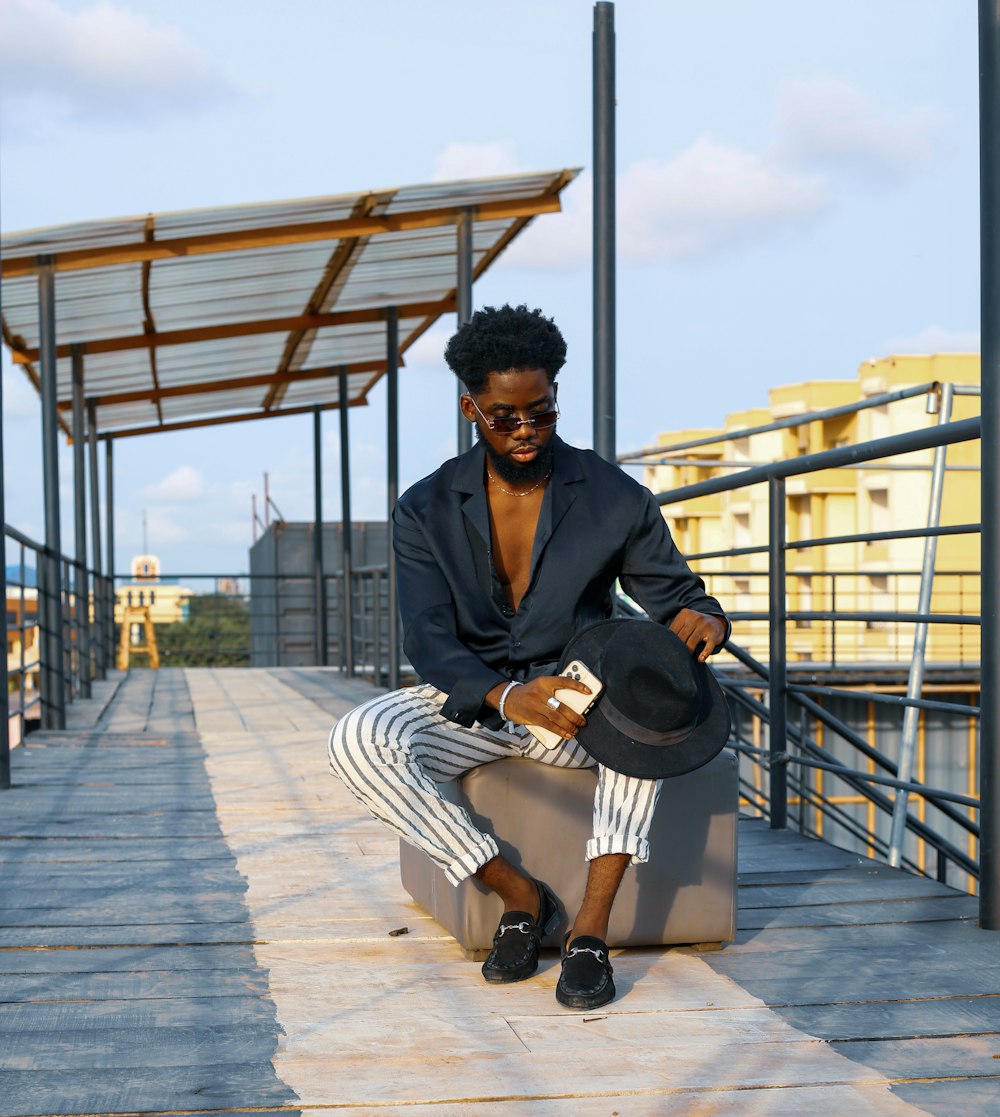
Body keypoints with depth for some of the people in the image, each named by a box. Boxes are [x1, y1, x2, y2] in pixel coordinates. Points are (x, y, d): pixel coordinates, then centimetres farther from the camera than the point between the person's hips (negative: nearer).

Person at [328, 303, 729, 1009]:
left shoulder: (614, 498, -4)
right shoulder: (426, 513, -3)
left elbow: (676, 596, -1)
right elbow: (431, 643, -13)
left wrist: (701, 620, -29)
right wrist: (507, 699, -34)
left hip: (577, 701, -1)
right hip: (471, 704, 1)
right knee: (358, 741, -29)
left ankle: (591, 928, -32)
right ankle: (519, 895, -16)